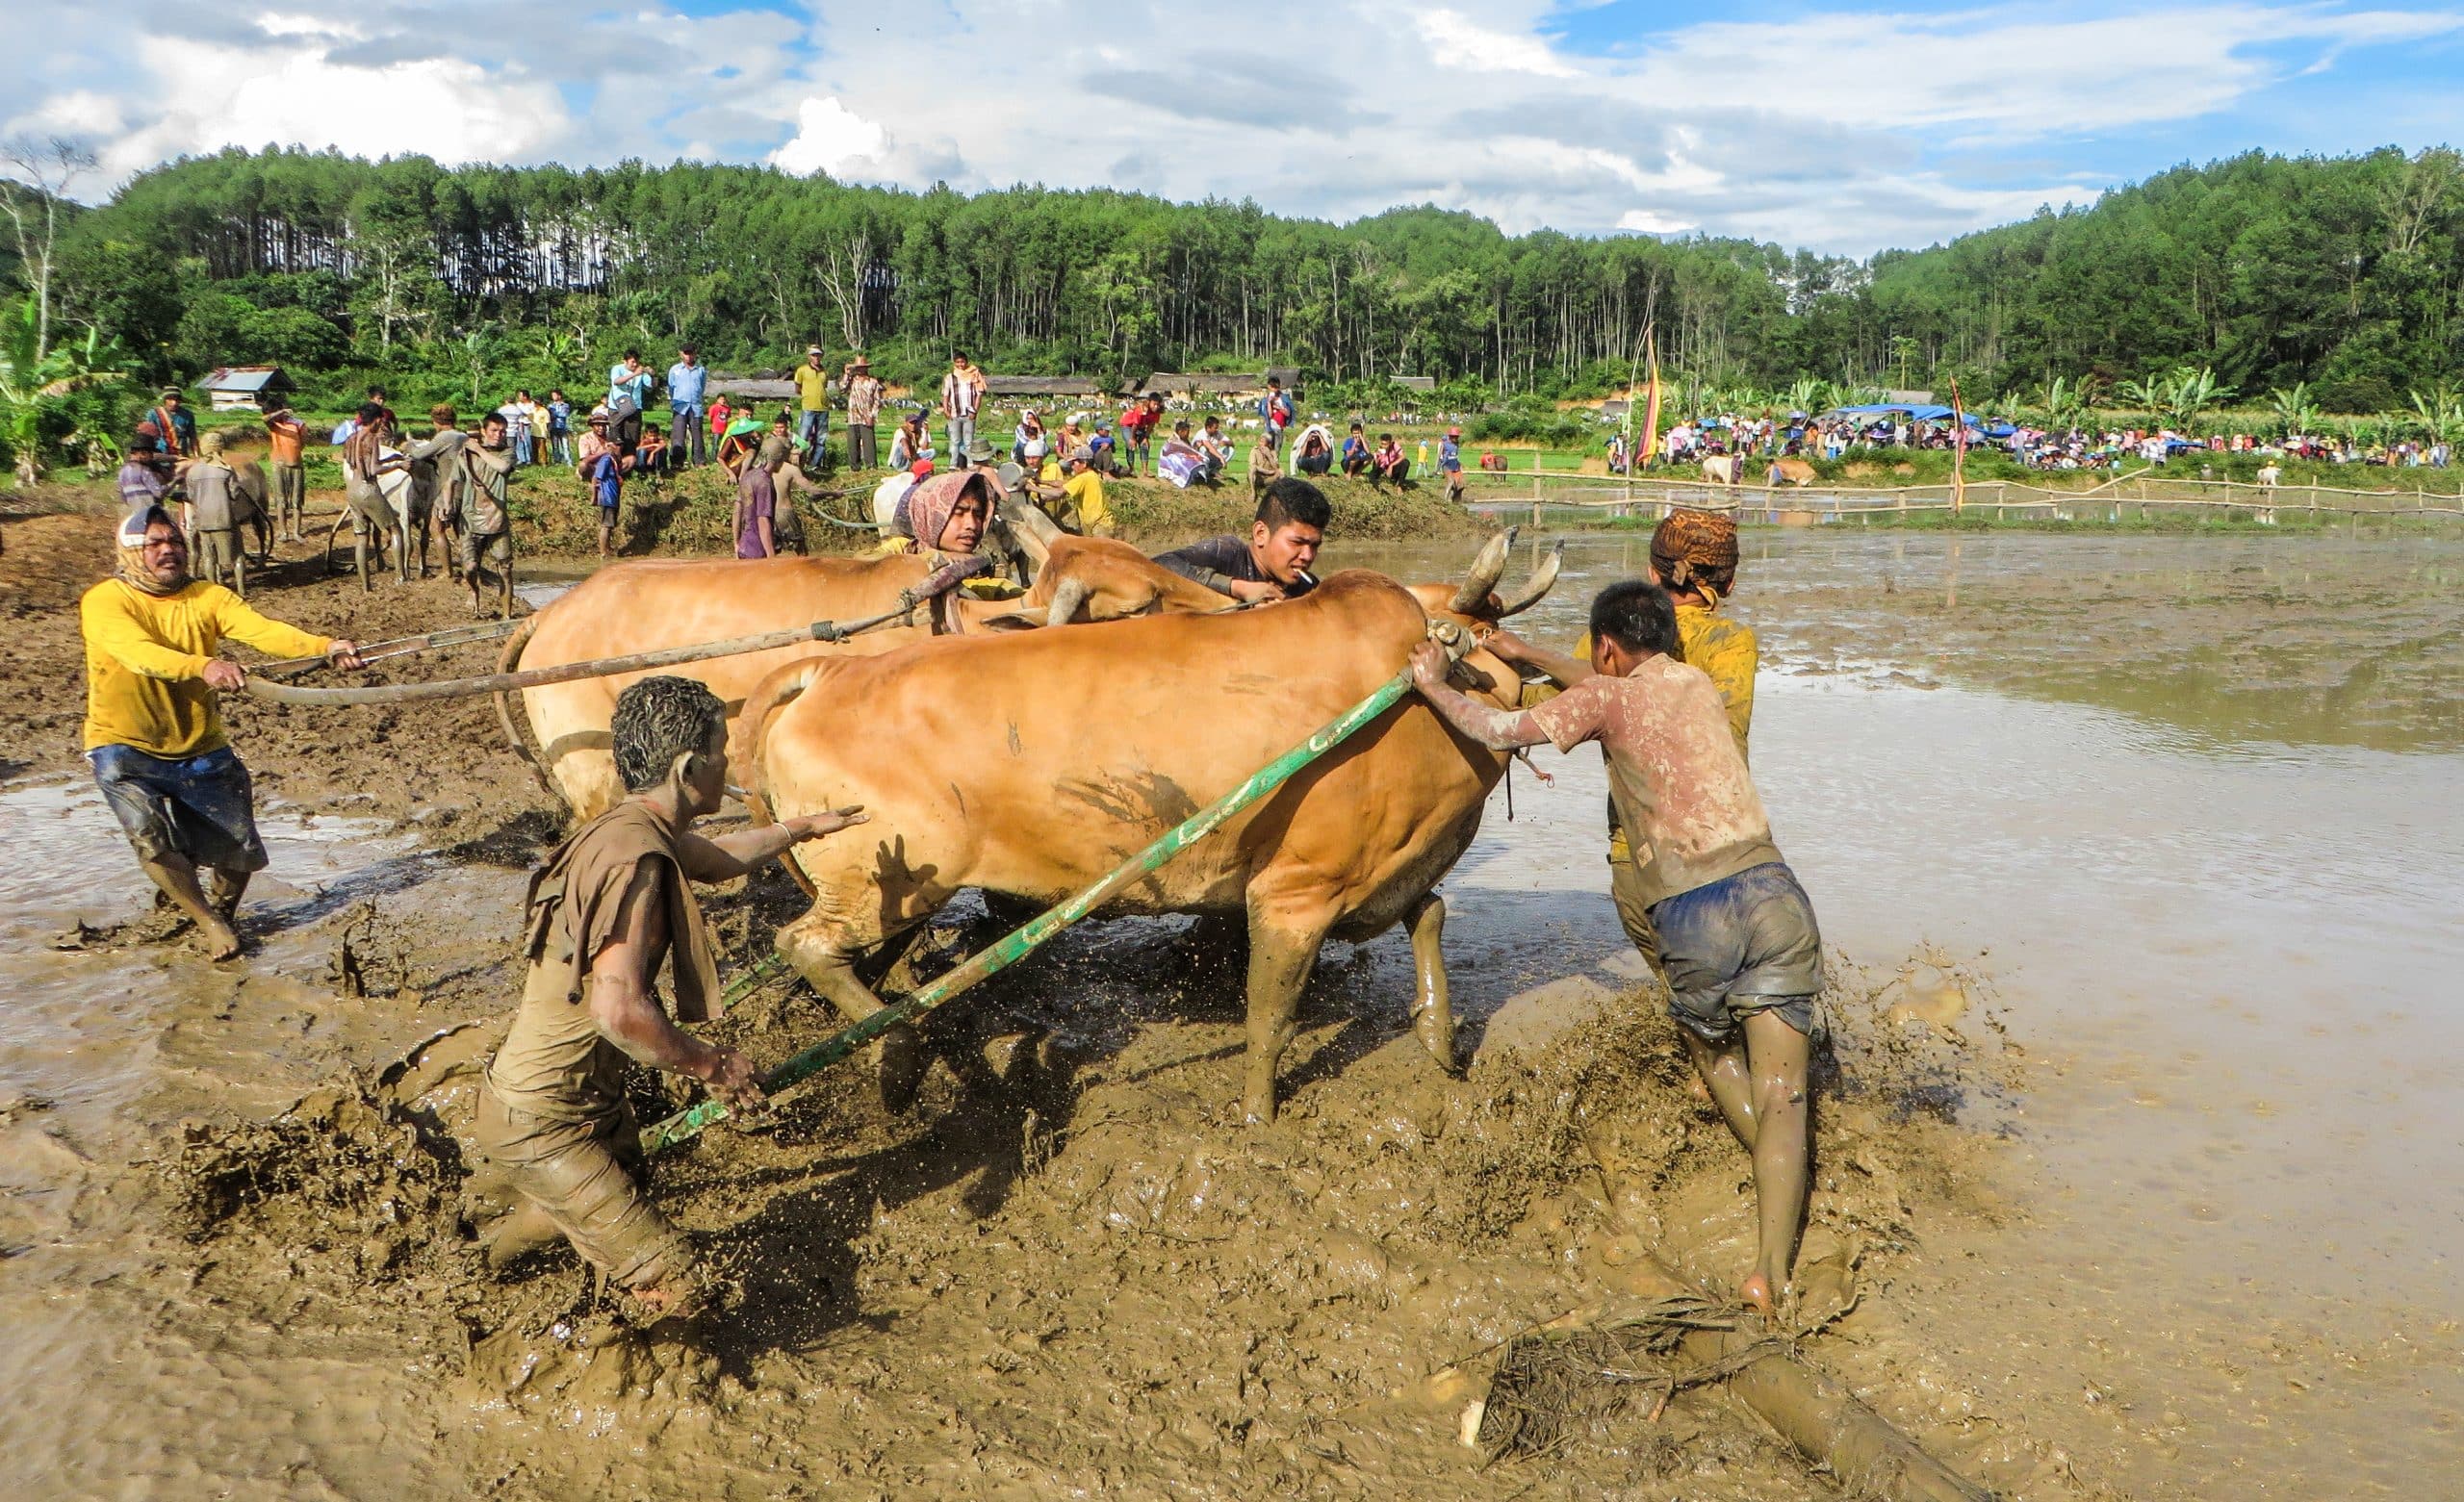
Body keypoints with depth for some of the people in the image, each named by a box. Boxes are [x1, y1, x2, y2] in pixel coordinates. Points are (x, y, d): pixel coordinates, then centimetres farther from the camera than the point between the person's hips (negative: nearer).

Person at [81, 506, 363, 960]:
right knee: (150, 836, -24)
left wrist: (325, 646, -39)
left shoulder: (207, 597, -3)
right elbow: (139, 651, -32)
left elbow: (263, 630, -21)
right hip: (127, 749, -3)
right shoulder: (104, 601, -13)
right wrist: (203, 666, -51)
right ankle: (208, 922, 0)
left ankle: (220, 909, 36)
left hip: (201, 750, 3)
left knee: (241, 854, 3)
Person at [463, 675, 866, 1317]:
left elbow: (719, 858, 30)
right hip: (544, 1120, -10)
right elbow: (619, 1010, -33)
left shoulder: (640, 830, 7)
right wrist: (714, 1066, -18)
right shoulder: (636, 859, -25)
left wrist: (802, 827, 42)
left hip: (593, 1096, 10)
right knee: (673, 1289, -14)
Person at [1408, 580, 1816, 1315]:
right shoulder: (1698, 683, 21)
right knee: (1780, 1093, 4)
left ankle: (1783, 1191, 31)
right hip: (1773, 891, 3)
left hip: (1693, 913, -3)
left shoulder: (1608, 698, 5)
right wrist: (1529, 654, 46)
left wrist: (1433, 683, 21)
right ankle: (1771, 1272, -2)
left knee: (1711, 1050, 28)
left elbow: (1500, 730, 4)